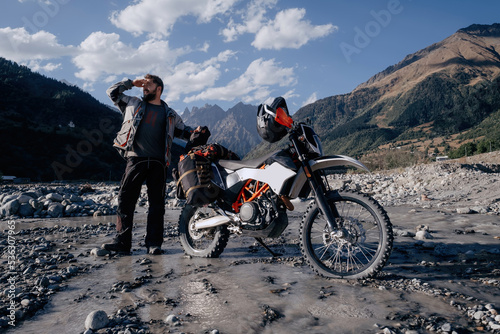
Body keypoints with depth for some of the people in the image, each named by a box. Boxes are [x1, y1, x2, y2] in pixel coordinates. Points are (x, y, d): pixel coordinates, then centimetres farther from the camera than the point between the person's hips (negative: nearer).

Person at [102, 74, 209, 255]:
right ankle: (122, 241, 0)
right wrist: (131, 82, 21)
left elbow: (184, 130, 25)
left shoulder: (169, 114, 20)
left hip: (158, 162, 0)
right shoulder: (133, 104, 21)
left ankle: (154, 243, 4)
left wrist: (197, 133, 5)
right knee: (126, 199, -5)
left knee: (157, 203, -1)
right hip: (136, 159, 0)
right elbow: (112, 92, 27)